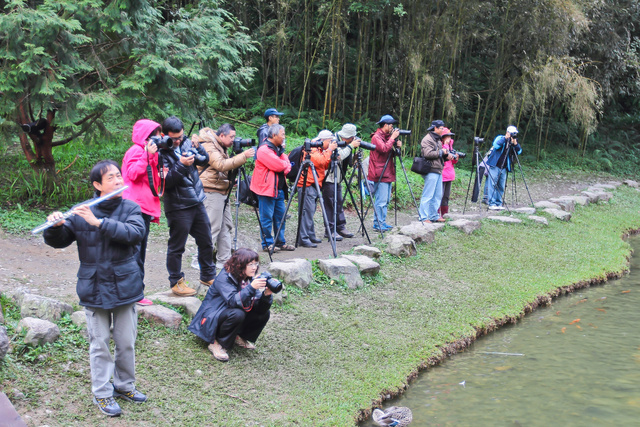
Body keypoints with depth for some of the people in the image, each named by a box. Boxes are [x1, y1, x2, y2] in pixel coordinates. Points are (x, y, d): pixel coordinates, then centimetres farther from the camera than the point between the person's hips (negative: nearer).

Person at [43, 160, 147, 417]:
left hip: (125, 287, 1)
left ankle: (124, 385, 32)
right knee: (100, 344, 6)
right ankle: (102, 394, 19)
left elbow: (136, 233, -23)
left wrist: (99, 223, -30)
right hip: (94, 289, -1)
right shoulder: (82, 213, -6)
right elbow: (58, 241, -2)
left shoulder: (130, 209, -4)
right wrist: (56, 226, -24)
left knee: (127, 342, 13)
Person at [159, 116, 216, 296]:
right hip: (178, 207, -7)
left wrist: (198, 147, -7)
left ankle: (208, 276, 33)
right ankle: (176, 282, 16)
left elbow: (205, 160, 11)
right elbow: (165, 182, -21)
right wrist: (181, 166, -28)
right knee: (176, 247, 2)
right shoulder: (162, 152, -15)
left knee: (206, 242, 17)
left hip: (197, 202, 7)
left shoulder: (186, 143, 4)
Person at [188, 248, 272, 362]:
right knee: (237, 314, -35)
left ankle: (240, 337, 9)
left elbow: (260, 308, -10)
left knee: (264, 314, -9)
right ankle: (217, 343, -16)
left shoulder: (251, 278, -4)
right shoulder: (224, 278, -22)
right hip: (212, 318, -7)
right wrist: (251, 287, -47)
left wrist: (266, 295, -30)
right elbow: (233, 301, -37)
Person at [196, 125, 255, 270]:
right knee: (212, 227, -10)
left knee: (226, 227, 11)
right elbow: (221, 165, -27)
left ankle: (224, 260, 16)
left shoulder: (220, 147, 18)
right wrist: (243, 156, -26)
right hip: (211, 192, -10)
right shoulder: (208, 146, -13)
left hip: (222, 192, 10)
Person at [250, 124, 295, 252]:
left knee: (280, 217, 11)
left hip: (279, 189, 9)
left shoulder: (279, 149, 16)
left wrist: (284, 167, -11)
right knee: (267, 218, -2)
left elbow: (287, 166, 10)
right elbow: (278, 166, -21)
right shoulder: (264, 150, -14)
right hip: (267, 188, -9)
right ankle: (267, 244, 4)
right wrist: (285, 164, -2)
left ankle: (281, 242, 19)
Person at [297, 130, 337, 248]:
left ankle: (310, 236, 19)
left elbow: (325, 166, 18)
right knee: (307, 211, -13)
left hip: (314, 185, 10)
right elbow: (321, 162, -23)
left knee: (310, 212, 13)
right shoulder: (311, 149, -11)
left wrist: (331, 153, 5)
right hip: (307, 185, -10)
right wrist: (329, 150, -14)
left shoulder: (319, 149, 18)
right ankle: (304, 239, -14)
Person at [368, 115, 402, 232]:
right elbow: (384, 149, -25)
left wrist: (397, 146, 1)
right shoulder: (376, 137, -10)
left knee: (386, 200, 11)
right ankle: (378, 224, -5)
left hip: (388, 174, 10)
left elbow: (391, 151, 20)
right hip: (380, 175, -9)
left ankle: (382, 222, 17)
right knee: (381, 201, -9)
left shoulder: (387, 136, 18)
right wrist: (392, 138, -15)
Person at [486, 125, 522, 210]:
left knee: (501, 186, 5)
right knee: (493, 185, -8)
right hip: (495, 166, -5)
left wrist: (515, 144, -18)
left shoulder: (513, 142, 9)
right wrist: (505, 138, -26)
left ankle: (498, 203, 11)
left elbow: (519, 151, -2)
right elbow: (496, 145, -23)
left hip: (504, 168, 5)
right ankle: (492, 204, -9)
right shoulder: (500, 138, -3)